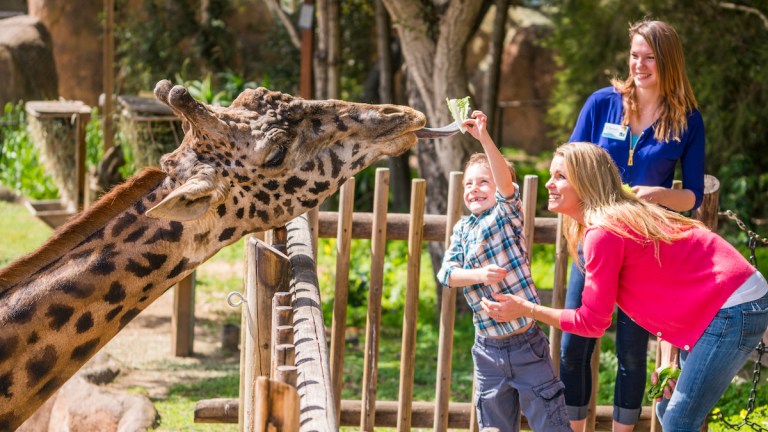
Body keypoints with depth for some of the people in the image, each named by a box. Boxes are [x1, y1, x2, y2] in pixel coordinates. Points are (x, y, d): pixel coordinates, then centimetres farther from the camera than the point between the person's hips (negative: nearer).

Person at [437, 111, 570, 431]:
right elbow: (447, 273, -3)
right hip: (488, 348, 5)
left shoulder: (507, 213, -4)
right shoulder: (462, 229, 9)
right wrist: (479, 275, -21)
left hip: (526, 342, -5)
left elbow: (505, 181, -23)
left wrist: (484, 139, -36)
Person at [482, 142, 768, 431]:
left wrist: (526, 309, -4)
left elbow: (592, 322, -11)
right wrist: (668, 360, 5)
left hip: (734, 309, -10)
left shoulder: (602, 232, -17)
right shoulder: (624, 216, 13)